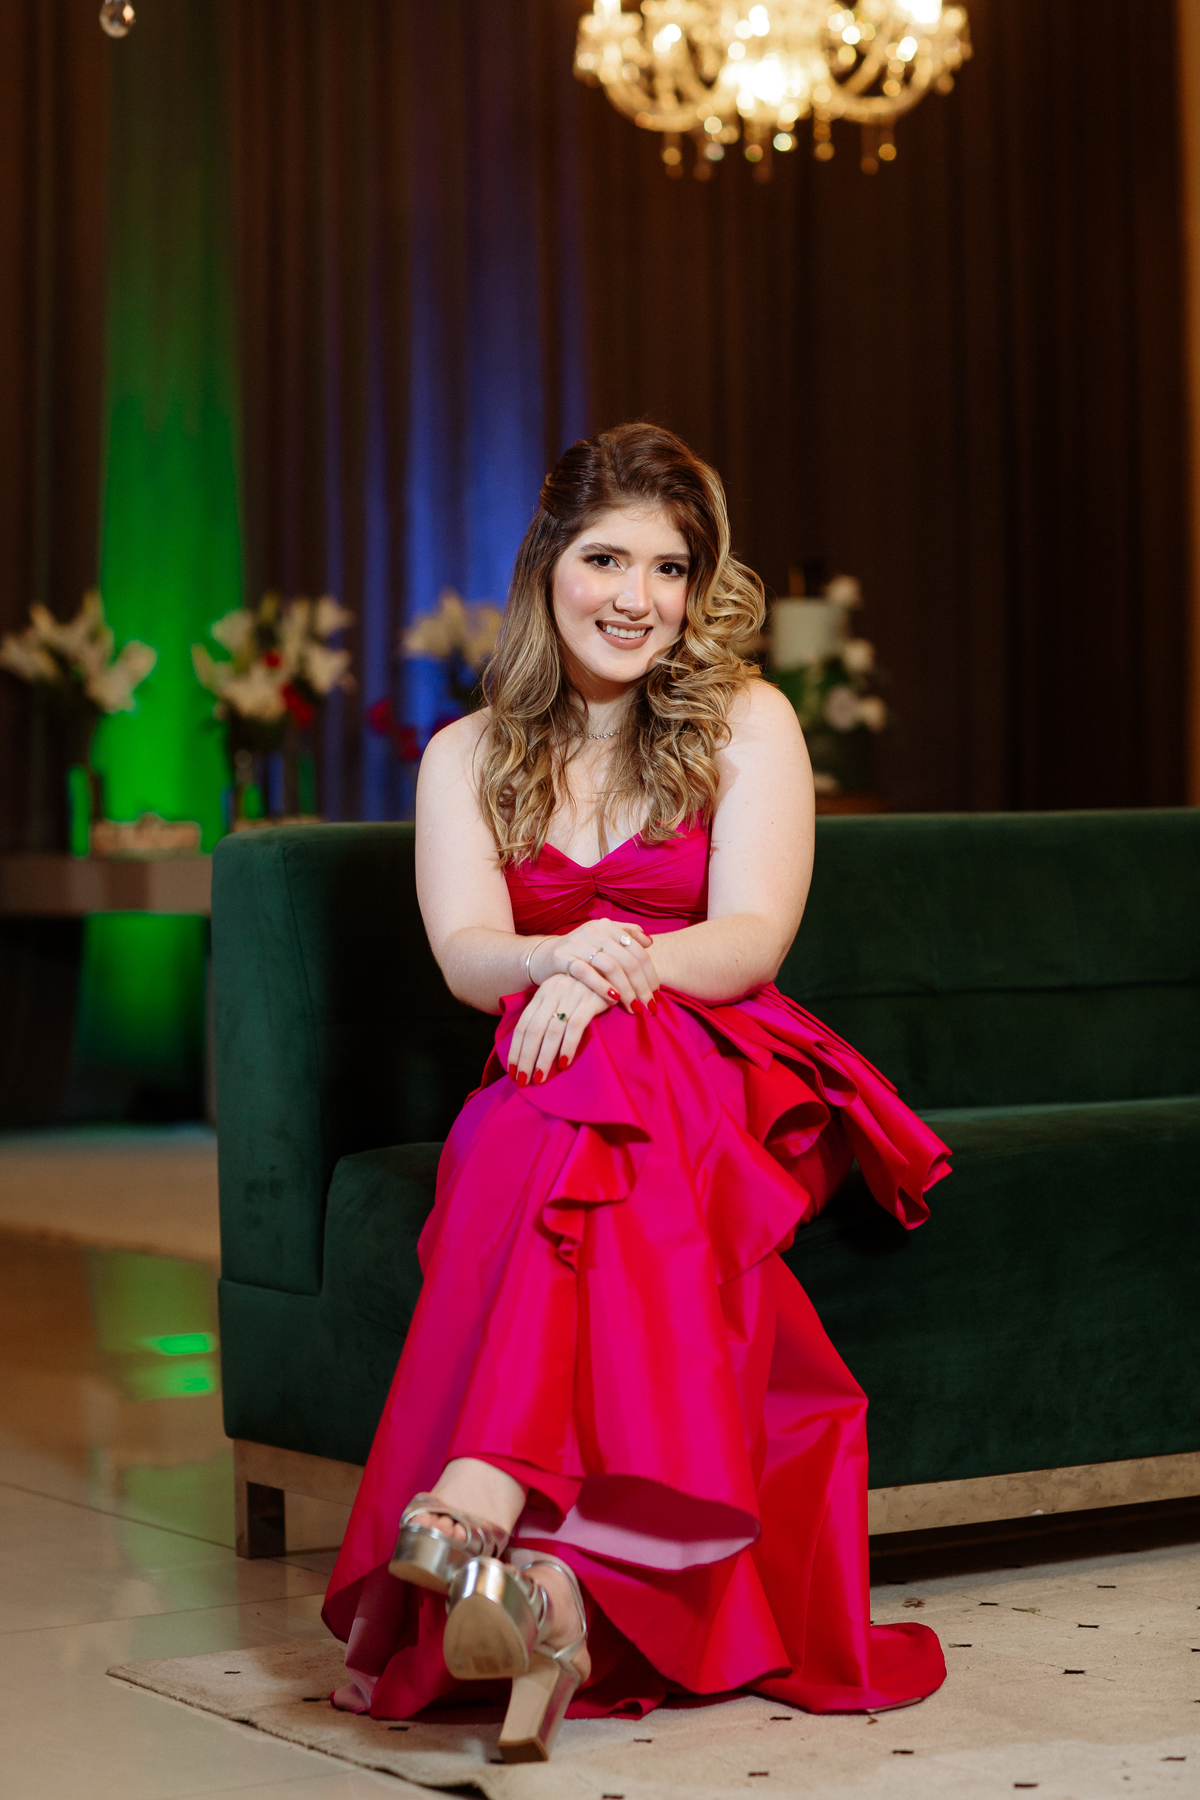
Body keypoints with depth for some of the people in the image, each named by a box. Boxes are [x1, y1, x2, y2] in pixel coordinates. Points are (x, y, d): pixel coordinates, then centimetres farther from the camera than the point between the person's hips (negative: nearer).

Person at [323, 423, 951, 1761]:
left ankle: (479, 1506, -56)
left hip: (725, 1074, -2)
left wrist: (618, 974, -28)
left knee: (605, 1077, -38)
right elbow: (465, 952, -3)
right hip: (545, 1084, 2)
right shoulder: (469, 756, 13)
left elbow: (753, 936, -6)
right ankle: (540, 1583, -53)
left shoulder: (746, 721, 7)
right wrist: (560, 960, -28)